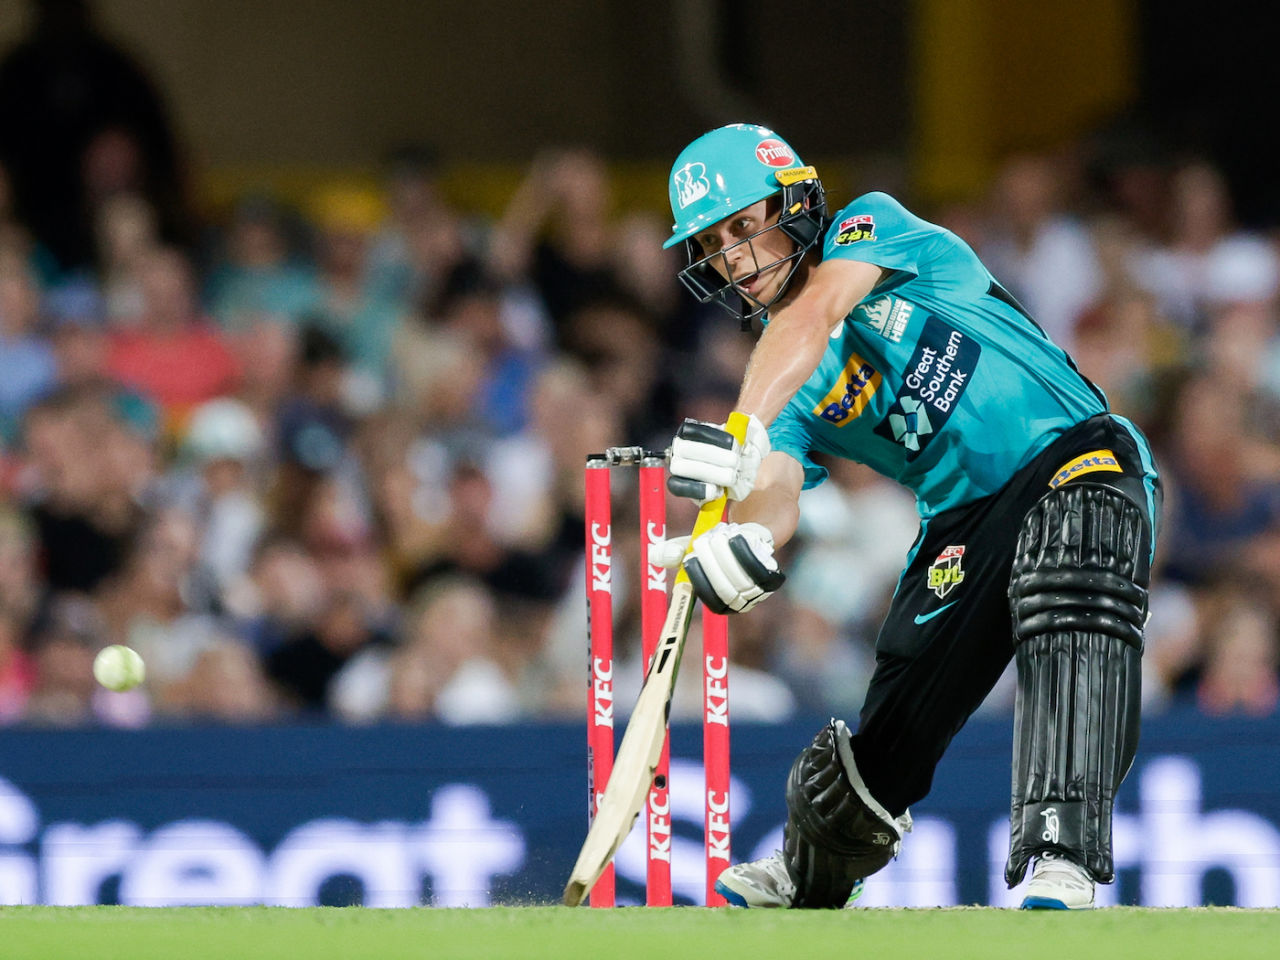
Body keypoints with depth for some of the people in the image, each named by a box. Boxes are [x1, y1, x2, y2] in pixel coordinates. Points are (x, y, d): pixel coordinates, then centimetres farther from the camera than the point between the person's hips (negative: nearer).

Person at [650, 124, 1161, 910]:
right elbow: (775, 496, -11)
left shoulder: (874, 227, -2)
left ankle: (1063, 863, -43)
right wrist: (746, 539, -36)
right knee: (884, 741, 2)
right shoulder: (791, 391, 8)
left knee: (1072, 618, -36)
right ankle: (799, 882, 32)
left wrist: (746, 427, -40)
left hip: (1077, 465, -5)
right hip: (963, 519, 5)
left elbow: (814, 316, -23)